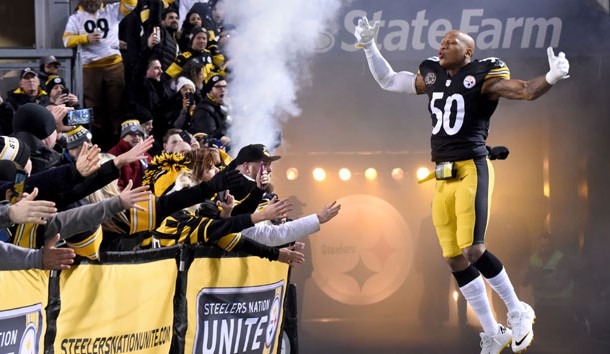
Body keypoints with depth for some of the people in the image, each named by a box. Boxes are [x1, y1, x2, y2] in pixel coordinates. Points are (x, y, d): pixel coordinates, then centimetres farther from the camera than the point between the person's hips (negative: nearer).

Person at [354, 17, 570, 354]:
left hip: (472, 171, -7)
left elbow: (526, 90, -17)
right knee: (456, 260, 5)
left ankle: (518, 312, 5)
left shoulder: (482, 77, -5)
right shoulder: (432, 76, 14)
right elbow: (387, 80, 27)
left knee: (473, 252, -17)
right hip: (443, 178, 7)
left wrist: (552, 77, -36)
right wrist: (369, 47, 19)